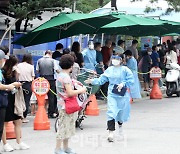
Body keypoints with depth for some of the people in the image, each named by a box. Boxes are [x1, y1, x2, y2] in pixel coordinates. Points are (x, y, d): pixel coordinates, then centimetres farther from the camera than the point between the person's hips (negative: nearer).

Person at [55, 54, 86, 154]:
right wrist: (81, 90, -10)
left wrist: (73, 83, 20)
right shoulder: (66, 77, -18)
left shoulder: (61, 75, 13)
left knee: (67, 127, 16)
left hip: (63, 105, 10)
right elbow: (70, 93, -23)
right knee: (64, 127, -5)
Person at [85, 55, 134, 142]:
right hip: (112, 94, 1)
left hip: (122, 95, -1)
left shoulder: (125, 70, -4)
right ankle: (111, 133, -14)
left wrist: (123, 84, -17)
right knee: (111, 113, -12)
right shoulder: (109, 70, 6)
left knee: (122, 113, 12)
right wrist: (93, 81, -6)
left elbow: (131, 80, -5)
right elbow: (101, 79, 6)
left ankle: (120, 126, 45)